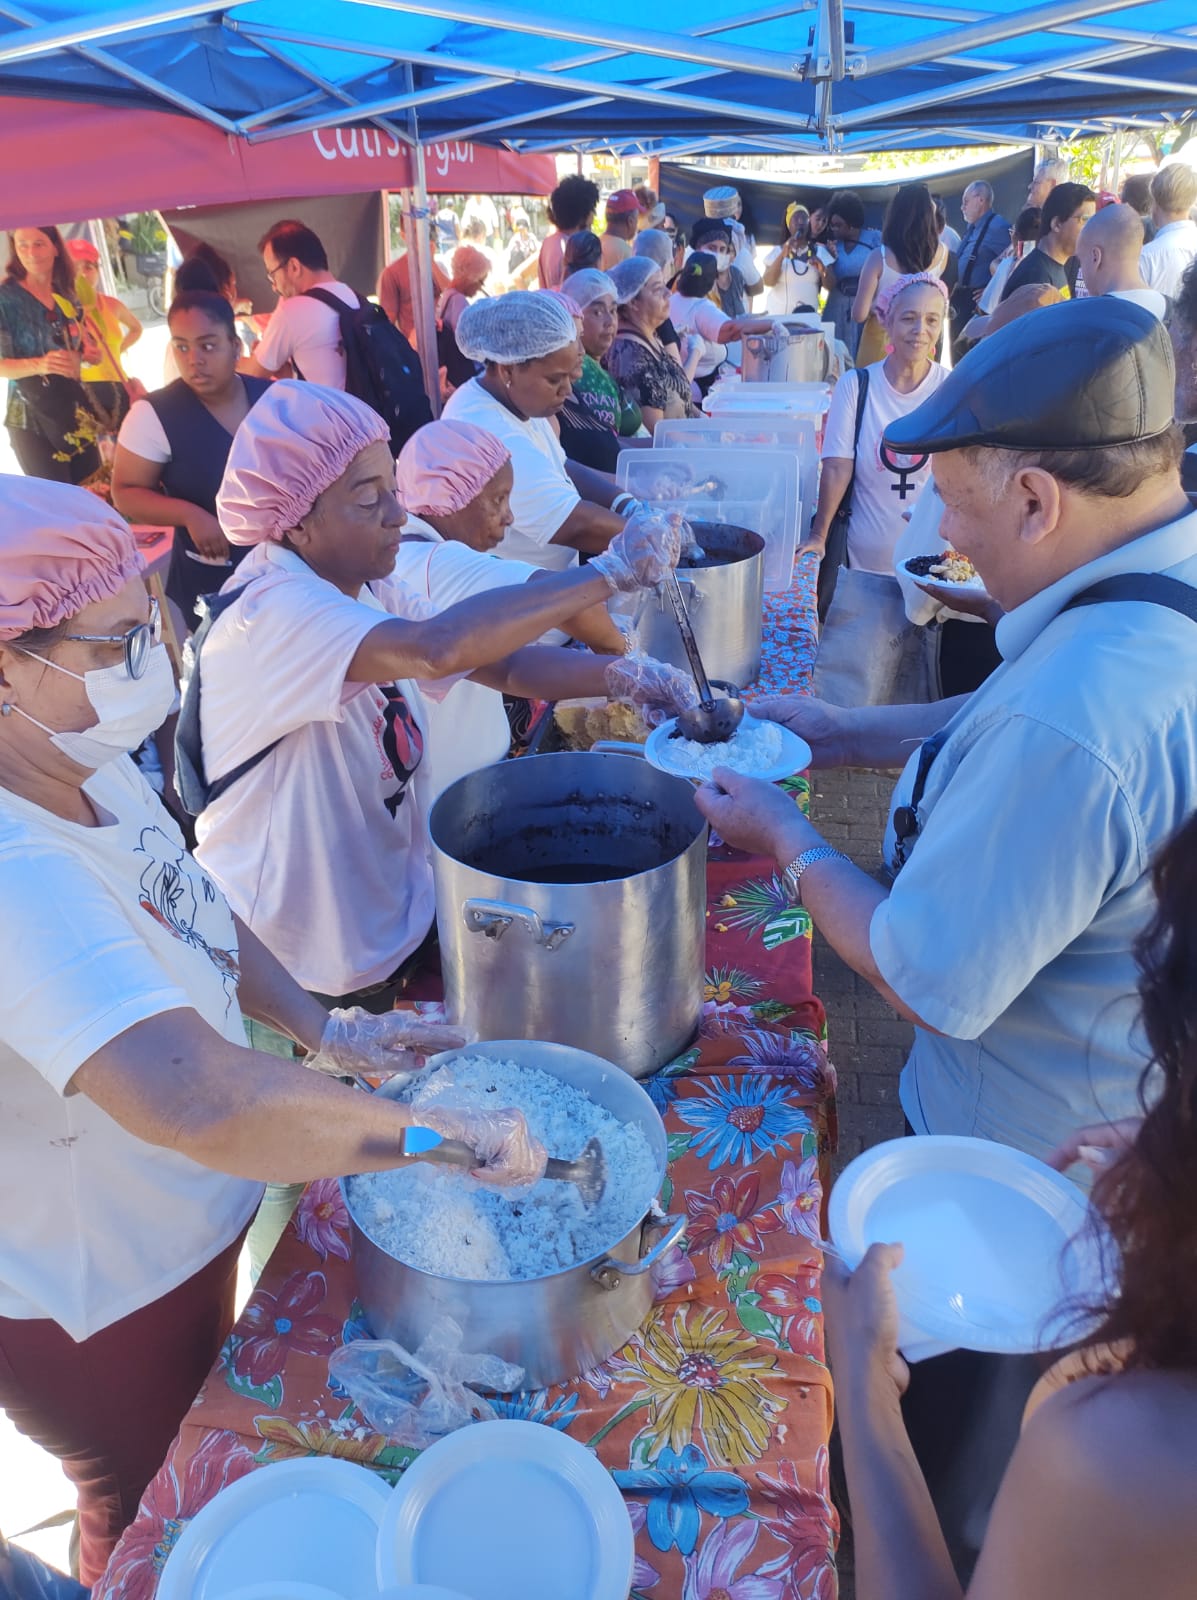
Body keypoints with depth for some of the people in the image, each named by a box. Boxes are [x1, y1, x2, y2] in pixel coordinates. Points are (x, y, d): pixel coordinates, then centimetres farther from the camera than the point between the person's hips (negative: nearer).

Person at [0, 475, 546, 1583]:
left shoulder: (96, 772, -9)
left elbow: (188, 912, 6)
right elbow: (197, 1099, -52)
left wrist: (322, 1031, -5)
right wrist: (444, 1132, -41)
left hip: (181, 1226, 8)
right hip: (90, 1298, -8)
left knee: (201, 1446, 35)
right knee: (149, 1513, 23)